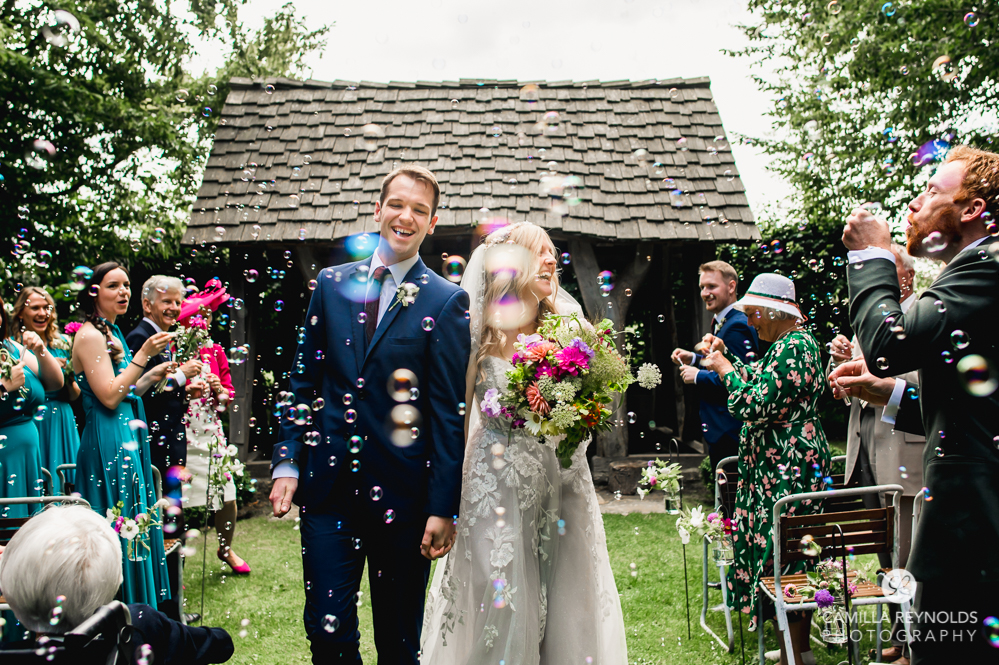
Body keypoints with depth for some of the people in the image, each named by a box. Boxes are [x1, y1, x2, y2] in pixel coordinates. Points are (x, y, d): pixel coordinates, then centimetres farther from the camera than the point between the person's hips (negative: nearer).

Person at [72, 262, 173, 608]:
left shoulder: (112, 332, 16)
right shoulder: (89, 335, -12)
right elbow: (109, 397, -19)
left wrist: (152, 375, 5)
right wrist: (143, 354, -17)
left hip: (129, 438, 10)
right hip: (109, 442, -10)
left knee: (135, 524, 13)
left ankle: (137, 612, 23)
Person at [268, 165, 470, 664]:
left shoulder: (446, 301, -4)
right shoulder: (331, 284, 8)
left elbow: (450, 411, -7)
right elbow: (305, 379, 11)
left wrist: (444, 507, -9)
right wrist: (287, 461, 3)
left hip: (402, 492, -2)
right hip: (327, 486, 3)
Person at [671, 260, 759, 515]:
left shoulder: (736, 327, -18)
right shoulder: (722, 322, 15)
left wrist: (698, 376, -19)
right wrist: (694, 359, 9)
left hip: (728, 433, -11)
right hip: (721, 429, 11)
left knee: (733, 504, -2)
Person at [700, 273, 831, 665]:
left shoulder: (794, 346, -17)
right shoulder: (791, 342, 15)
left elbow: (758, 405, -22)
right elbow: (761, 382, 23)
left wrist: (725, 369, -11)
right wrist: (727, 358, 15)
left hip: (787, 469, -11)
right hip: (781, 466, 11)